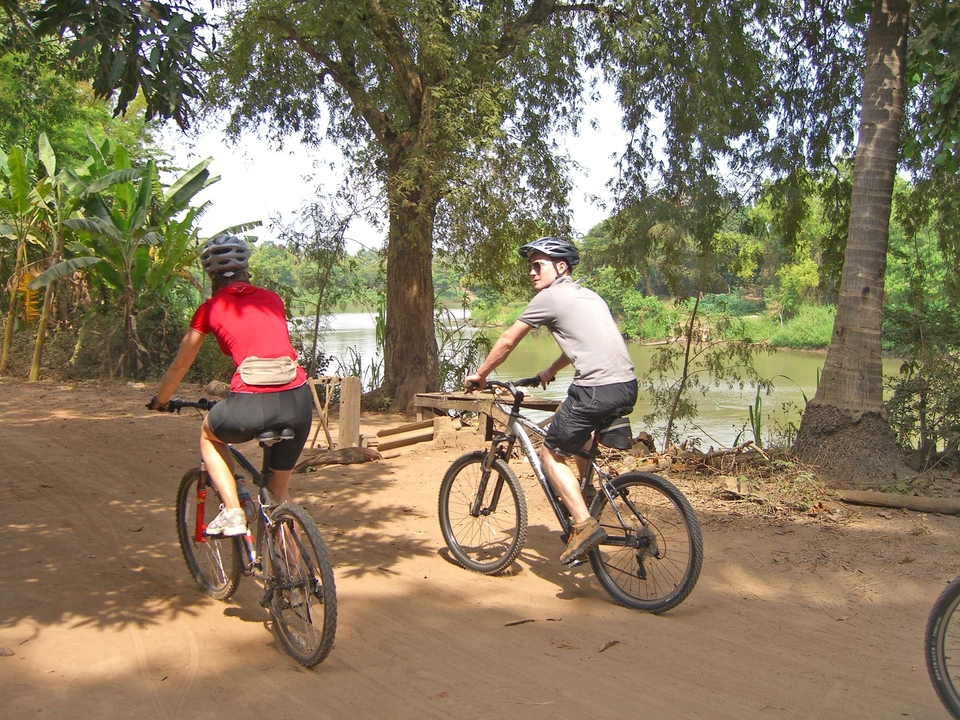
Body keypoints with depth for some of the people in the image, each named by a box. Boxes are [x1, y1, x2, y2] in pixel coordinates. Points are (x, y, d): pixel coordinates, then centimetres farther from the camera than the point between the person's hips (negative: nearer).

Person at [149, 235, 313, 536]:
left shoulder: (210, 309, 12)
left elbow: (180, 365, 24)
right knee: (280, 489, 25)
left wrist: (160, 400, 42)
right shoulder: (272, 298, 20)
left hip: (251, 405, -3)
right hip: (298, 401, 3)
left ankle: (233, 512, 17)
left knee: (208, 434, 31)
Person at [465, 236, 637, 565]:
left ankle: (584, 524, -5)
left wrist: (480, 375, 18)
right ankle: (585, 496, 31)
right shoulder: (588, 295, 24)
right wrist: (550, 371, 45)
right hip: (627, 386, 9)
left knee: (551, 453, 6)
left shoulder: (550, 297, 1)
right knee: (577, 431, 34)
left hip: (597, 389, -9)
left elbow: (507, 341, 6)